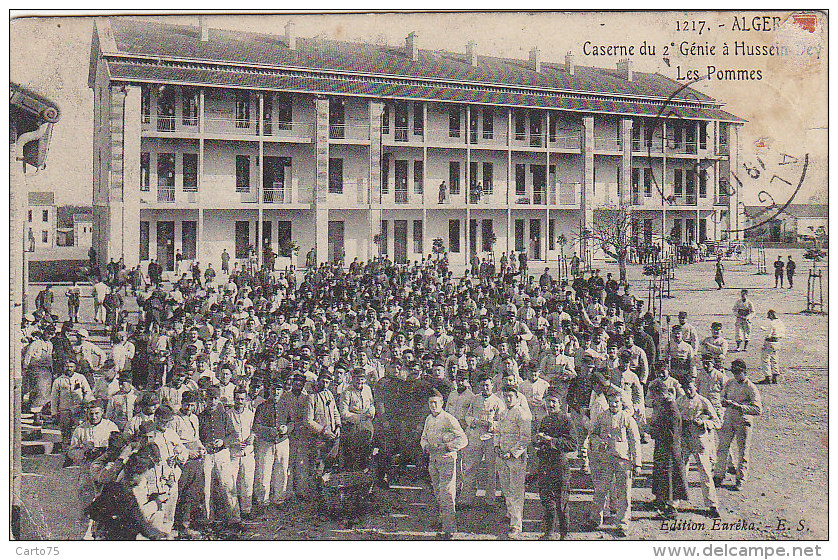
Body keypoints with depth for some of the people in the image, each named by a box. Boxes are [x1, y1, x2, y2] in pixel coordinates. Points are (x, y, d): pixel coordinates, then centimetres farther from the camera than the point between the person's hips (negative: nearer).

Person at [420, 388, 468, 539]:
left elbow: (463, 439, -14)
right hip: (433, 460, 7)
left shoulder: (449, 420, -12)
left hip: (447, 460, -7)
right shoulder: (429, 420, 10)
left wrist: (447, 446, -23)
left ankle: (450, 528, -5)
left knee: (446, 494, -9)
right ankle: (443, 519, 30)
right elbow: (424, 437, 23)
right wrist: (425, 445, 2)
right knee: (437, 494, 15)